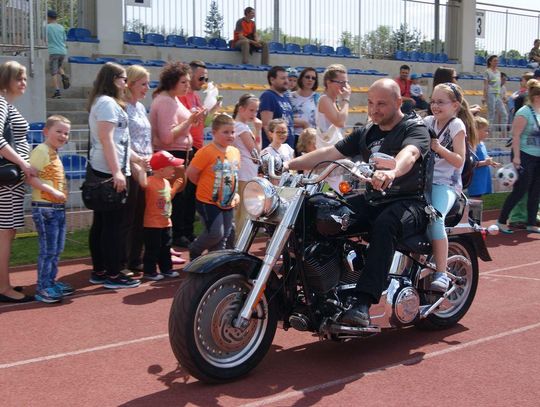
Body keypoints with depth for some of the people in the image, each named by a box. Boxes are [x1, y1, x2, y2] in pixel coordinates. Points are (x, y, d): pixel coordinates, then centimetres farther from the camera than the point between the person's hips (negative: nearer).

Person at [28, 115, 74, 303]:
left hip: (58, 208, 10)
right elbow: (31, 177, -22)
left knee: (57, 249, 15)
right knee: (48, 250, -6)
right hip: (44, 208, -10)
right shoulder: (41, 151, -12)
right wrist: (53, 191, -24)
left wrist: (62, 194, 9)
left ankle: (51, 282, 25)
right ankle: (43, 288, 0)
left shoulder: (55, 153, 16)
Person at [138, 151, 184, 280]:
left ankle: (166, 269, 29)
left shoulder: (166, 182, 10)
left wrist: (175, 187, 16)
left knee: (166, 248, 17)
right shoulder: (151, 181, -19)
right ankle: (149, 271, 9)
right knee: (152, 249, -1)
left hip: (166, 222, 9)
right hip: (152, 224, -9)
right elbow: (143, 183, -41)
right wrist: (142, 168, -38)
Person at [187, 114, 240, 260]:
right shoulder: (206, 152, -16)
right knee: (216, 233, -10)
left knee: (226, 235, 9)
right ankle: (194, 250, 16)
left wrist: (235, 193, 12)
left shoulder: (235, 152, 6)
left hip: (228, 203, 7)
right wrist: (205, 186, -3)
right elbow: (190, 173, -13)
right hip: (209, 202, -7)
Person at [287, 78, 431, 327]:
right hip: (372, 201, 7)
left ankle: (363, 304, -45)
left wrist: (391, 172, -50)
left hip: (410, 202, -7)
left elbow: (409, 153, -27)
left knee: (385, 225, -39)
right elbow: (330, 152, 11)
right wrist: (290, 164, -2)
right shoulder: (366, 134, 18)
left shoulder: (415, 128, -3)